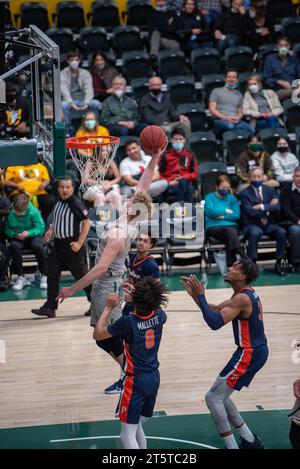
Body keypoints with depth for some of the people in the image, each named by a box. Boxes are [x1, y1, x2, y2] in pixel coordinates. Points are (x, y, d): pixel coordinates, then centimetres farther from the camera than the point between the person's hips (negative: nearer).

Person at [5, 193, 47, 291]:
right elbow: (7, 229, -5)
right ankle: (21, 277, -21)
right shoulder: (9, 212, -14)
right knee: (13, 246, -34)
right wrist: (14, 234, -25)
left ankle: (44, 276, -16)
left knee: (38, 246, -35)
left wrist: (29, 233, -29)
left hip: (32, 235, -1)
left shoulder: (33, 211, -17)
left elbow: (40, 227, -13)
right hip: (17, 238, 1)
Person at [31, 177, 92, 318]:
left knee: (81, 274, 0)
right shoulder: (59, 202, 7)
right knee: (52, 275, 6)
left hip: (72, 245, -8)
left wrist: (79, 243, -20)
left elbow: (87, 223, -18)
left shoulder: (76, 204, -17)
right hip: (58, 243, 8)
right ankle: (50, 307, 12)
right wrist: (51, 229, 10)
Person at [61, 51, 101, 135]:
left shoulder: (85, 73, 5)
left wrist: (86, 103, -29)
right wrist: (71, 103, -32)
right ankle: (70, 132, -25)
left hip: (82, 100, 2)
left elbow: (89, 90, -9)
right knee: (63, 105, -38)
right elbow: (64, 90, -14)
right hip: (69, 101, -2)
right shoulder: (63, 74, -1)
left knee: (96, 104, -28)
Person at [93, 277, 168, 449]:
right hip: (154, 378, 7)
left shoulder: (128, 322, -22)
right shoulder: (159, 316, -6)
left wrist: (108, 308, -1)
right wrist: (137, 298, 29)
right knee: (136, 425, 24)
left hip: (136, 381, -7)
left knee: (128, 435, -4)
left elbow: (97, 334, -7)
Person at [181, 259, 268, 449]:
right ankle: (251, 441, 26)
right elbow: (216, 310, 17)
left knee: (213, 398, -5)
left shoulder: (242, 298, -22)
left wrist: (200, 296, -22)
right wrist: (195, 295, 6)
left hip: (249, 354, -10)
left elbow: (215, 322, -29)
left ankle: (232, 446, -3)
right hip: (257, 351, 10)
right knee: (220, 396, 19)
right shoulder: (246, 293, 10)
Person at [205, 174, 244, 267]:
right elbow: (210, 211, -7)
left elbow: (237, 215, 6)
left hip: (230, 225, 2)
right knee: (230, 231, -36)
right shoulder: (209, 197, 12)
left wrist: (222, 216, -5)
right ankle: (243, 259, -48)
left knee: (230, 235, -36)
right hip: (213, 227, -2)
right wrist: (226, 211, 2)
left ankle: (231, 265, -43)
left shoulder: (232, 198, 20)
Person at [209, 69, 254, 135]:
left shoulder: (239, 95, 28)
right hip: (221, 120, -3)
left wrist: (238, 118, -3)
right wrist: (226, 117, -9)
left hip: (236, 121, 3)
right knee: (230, 126, -43)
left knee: (250, 129, -33)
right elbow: (212, 109, 5)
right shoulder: (216, 91, 16)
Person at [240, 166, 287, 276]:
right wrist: (268, 209, -8)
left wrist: (262, 207, -13)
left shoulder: (271, 190, 12)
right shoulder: (244, 193, 2)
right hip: (253, 224, -3)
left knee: (282, 232, -27)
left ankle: (279, 263, -19)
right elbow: (250, 211, -12)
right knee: (254, 233, -37)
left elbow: (277, 207, -3)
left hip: (270, 224, 3)